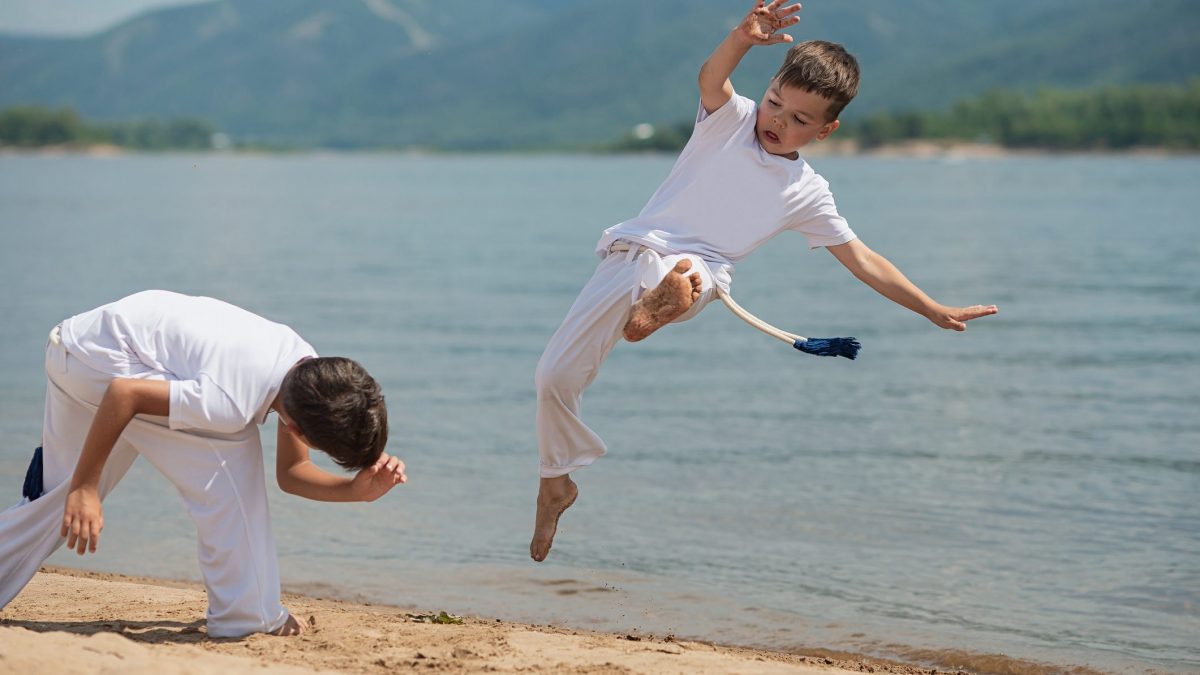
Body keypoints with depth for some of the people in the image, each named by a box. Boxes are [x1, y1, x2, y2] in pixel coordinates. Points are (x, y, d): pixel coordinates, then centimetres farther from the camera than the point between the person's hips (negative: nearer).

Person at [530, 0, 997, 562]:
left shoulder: (807, 194, 6)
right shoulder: (732, 117, 2)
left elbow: (862, 260, 12)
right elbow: (711, 77, -20)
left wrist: (934, 311, 7)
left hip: (698, 270, 1)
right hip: (629, 255, -1)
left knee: (685, 273, -37)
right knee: (554, 377, -3)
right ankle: (557, 483, 16)